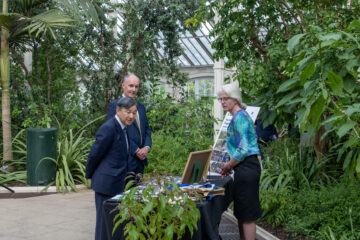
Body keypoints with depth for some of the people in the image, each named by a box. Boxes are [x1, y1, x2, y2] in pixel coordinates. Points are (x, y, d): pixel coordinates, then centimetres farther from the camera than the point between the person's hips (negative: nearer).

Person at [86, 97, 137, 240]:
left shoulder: (122, 128, 12)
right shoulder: (108, 128, -18)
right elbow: (95, 154, -12)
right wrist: (90, 176, -1)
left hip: (117, 183, 9)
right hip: (106, 183, -9)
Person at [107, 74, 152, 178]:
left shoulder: (141, 107, 17)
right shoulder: (114, 106, -6)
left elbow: (147, 129, 17)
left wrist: (147, 147, -2)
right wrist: (136, 150, -14)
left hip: (141, 158, 7)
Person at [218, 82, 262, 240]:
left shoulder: (239, 117, -16)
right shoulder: (241, 115, 16)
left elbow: (243, 149, -22)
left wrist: (228, 166, -8)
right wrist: (230, 165, 16)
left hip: (246, 168, -10)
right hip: (245, 168, 10)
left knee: (247, 214, -4)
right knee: (241, 213, 16)